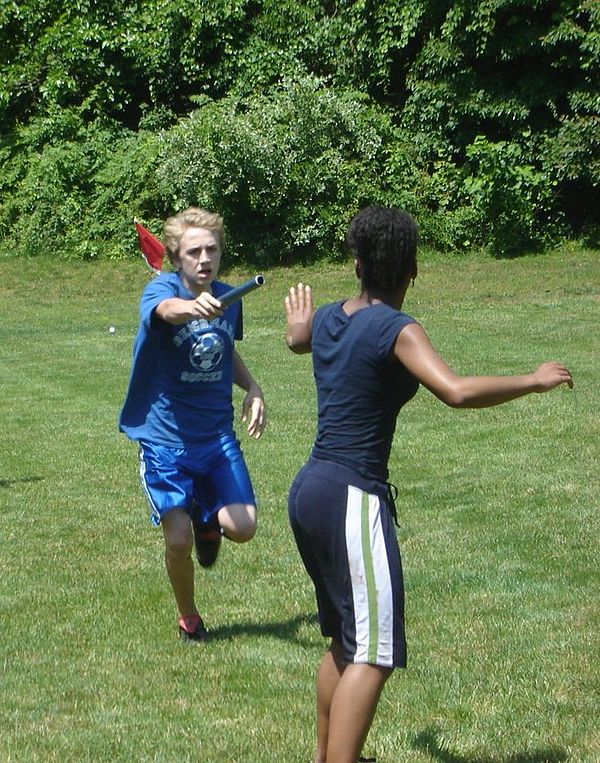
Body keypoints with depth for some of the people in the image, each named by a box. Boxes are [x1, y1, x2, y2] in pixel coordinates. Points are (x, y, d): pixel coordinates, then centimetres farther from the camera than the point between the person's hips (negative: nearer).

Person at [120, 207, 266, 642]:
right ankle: (188, 618, 23)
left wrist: (253, 389, 6)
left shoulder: (228, 299, 3)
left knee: (242, 528, -13)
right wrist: (191, 306, -63)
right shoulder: (161, 290, -13)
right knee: (179, 539, -6)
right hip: (165, 438, -3)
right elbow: (166, 309, -40)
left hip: (219, 435, 4)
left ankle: (208, 520, 25)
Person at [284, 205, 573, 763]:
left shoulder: (327, 319, 11)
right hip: (353, 497, -9)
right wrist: (535, 381, -13)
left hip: (308, 491, 9)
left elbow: (296, 339, 36)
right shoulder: (397, 330, -13)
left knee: (346, 641, 23)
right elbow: (457, 392, -27)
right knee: (373, 654, -9)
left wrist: (298, 315, 60)